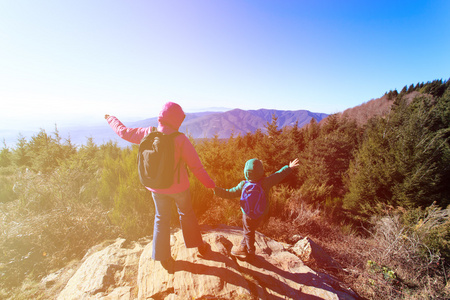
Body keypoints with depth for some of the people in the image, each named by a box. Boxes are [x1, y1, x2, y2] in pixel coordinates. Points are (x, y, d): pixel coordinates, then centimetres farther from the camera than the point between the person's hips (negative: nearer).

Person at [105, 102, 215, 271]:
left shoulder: (148, 134, -12)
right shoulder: (181, 140, -24)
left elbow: (124, 132, 6)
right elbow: (196, 167, -23)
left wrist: (111, 120, 25)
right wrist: (210, 184, -13)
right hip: (178, 187, -3)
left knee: (161, 219, 20)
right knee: (186, 214, 20)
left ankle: (163, 258, 33)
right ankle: (199, 246, 38)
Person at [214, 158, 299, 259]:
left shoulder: (243, 185, -21)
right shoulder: (266, 182, -17)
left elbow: (229, 193, -15)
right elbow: (278, 175, -5)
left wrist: (216, 189, -4)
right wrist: (289, 167, 10)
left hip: (249, 215, -4)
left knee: (249, 232, 19)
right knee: (249, 231, 24)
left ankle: (250, 251, 38)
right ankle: (243, 247, 42)